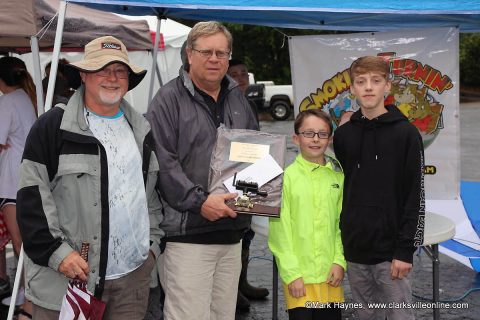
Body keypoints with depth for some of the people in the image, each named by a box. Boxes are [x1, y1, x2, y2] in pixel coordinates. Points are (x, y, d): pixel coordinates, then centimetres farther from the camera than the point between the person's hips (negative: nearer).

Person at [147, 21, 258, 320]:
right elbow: (161, 162, -14)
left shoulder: (238, 99, 16)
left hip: (232, 233, 6)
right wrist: (199, 201, -20)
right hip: (187, 234, -6)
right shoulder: (169, 99, -5)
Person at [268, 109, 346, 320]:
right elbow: (279, 231, -8)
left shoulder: (338, 177, 6)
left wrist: (340, 261, -1)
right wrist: (292, 274, -10)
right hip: (298, 277, -4)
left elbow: (341, 224, 9)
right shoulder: (286, 177, -6)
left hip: (330, 275, 4)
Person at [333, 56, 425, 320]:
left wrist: (406, 249, -12)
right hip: (354, 250, 4)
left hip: (389, 250, -4)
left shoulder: (405, 133, -6)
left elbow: (416, 196, -8)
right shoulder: (343, 135, 7)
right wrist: (339, 241, 10)